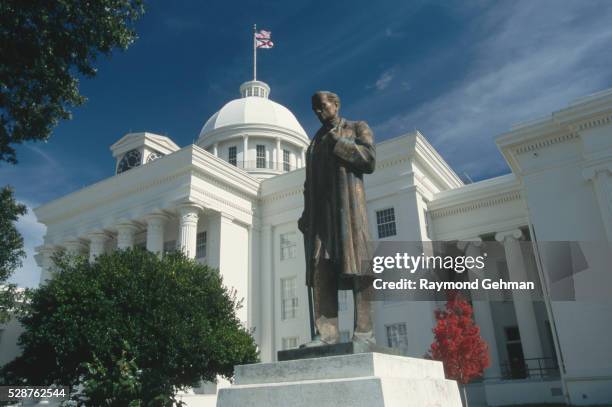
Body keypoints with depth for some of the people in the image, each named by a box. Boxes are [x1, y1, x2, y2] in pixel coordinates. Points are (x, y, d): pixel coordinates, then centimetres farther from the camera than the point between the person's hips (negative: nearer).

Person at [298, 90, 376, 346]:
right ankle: (326, 332, -13)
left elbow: (369, 159, -1)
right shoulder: (315, 141, 29)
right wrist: (306, 215, 11)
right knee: (320, 269, -9)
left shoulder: (357, 128, 16)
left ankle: (364, 330, -13)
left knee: (356, 264, -12)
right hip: (320, 209, 5)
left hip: (347, 203, -4)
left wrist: (338, 142, -2)